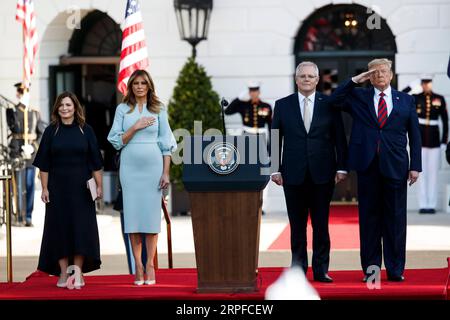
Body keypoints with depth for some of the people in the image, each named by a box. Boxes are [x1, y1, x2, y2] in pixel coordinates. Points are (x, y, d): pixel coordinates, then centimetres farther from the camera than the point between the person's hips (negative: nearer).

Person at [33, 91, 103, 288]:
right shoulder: (51, 131, 3)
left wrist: (99, 185, -1)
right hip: (58, 188, 0)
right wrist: (44, 188, -3)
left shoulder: (86, 130, 3)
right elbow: (44, 163, 3)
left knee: (81, 228, -3)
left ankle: (78, 271, 1)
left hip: (81, 188, 0)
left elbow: (95, 162, 4)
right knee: (60, 228, 1)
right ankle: (63, 272, 6)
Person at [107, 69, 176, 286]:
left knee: (151, 213, -2)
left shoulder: (158, 110, 7)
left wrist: (166, 172, 0)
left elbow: (166, 144, 6)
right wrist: (136, 127, -10)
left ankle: (150, 264, 3)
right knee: (132, 213, -1)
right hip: (130, 167, 0)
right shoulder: (123, 110, 7)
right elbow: (116, 141, 3)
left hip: (153, 166, 0)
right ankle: (138, 266, 3)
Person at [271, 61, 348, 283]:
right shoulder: (283, 105, 6)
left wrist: (341, 167, -2)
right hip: (294, 175, 1)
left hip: (322, 174, -1)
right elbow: (275, 139, 6)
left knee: (321, 225, 3)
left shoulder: (329, 104, 4)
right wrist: (275, 169, -1)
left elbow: (339, 138, 4)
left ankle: (321, 270, 8)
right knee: (297, 225, 5)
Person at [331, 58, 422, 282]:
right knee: (369, 218, 4)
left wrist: (415, 166, 1)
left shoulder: (406, 101, 10)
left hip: (395, 165, 0)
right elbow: (335, 101, -3)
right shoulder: (358, 97, 11)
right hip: (367, 164, 0)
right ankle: (370, 268, 9)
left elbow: (414, 135, 8)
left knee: (395, 218, 2)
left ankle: (395, 269, 7)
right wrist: (355, 80, -5)